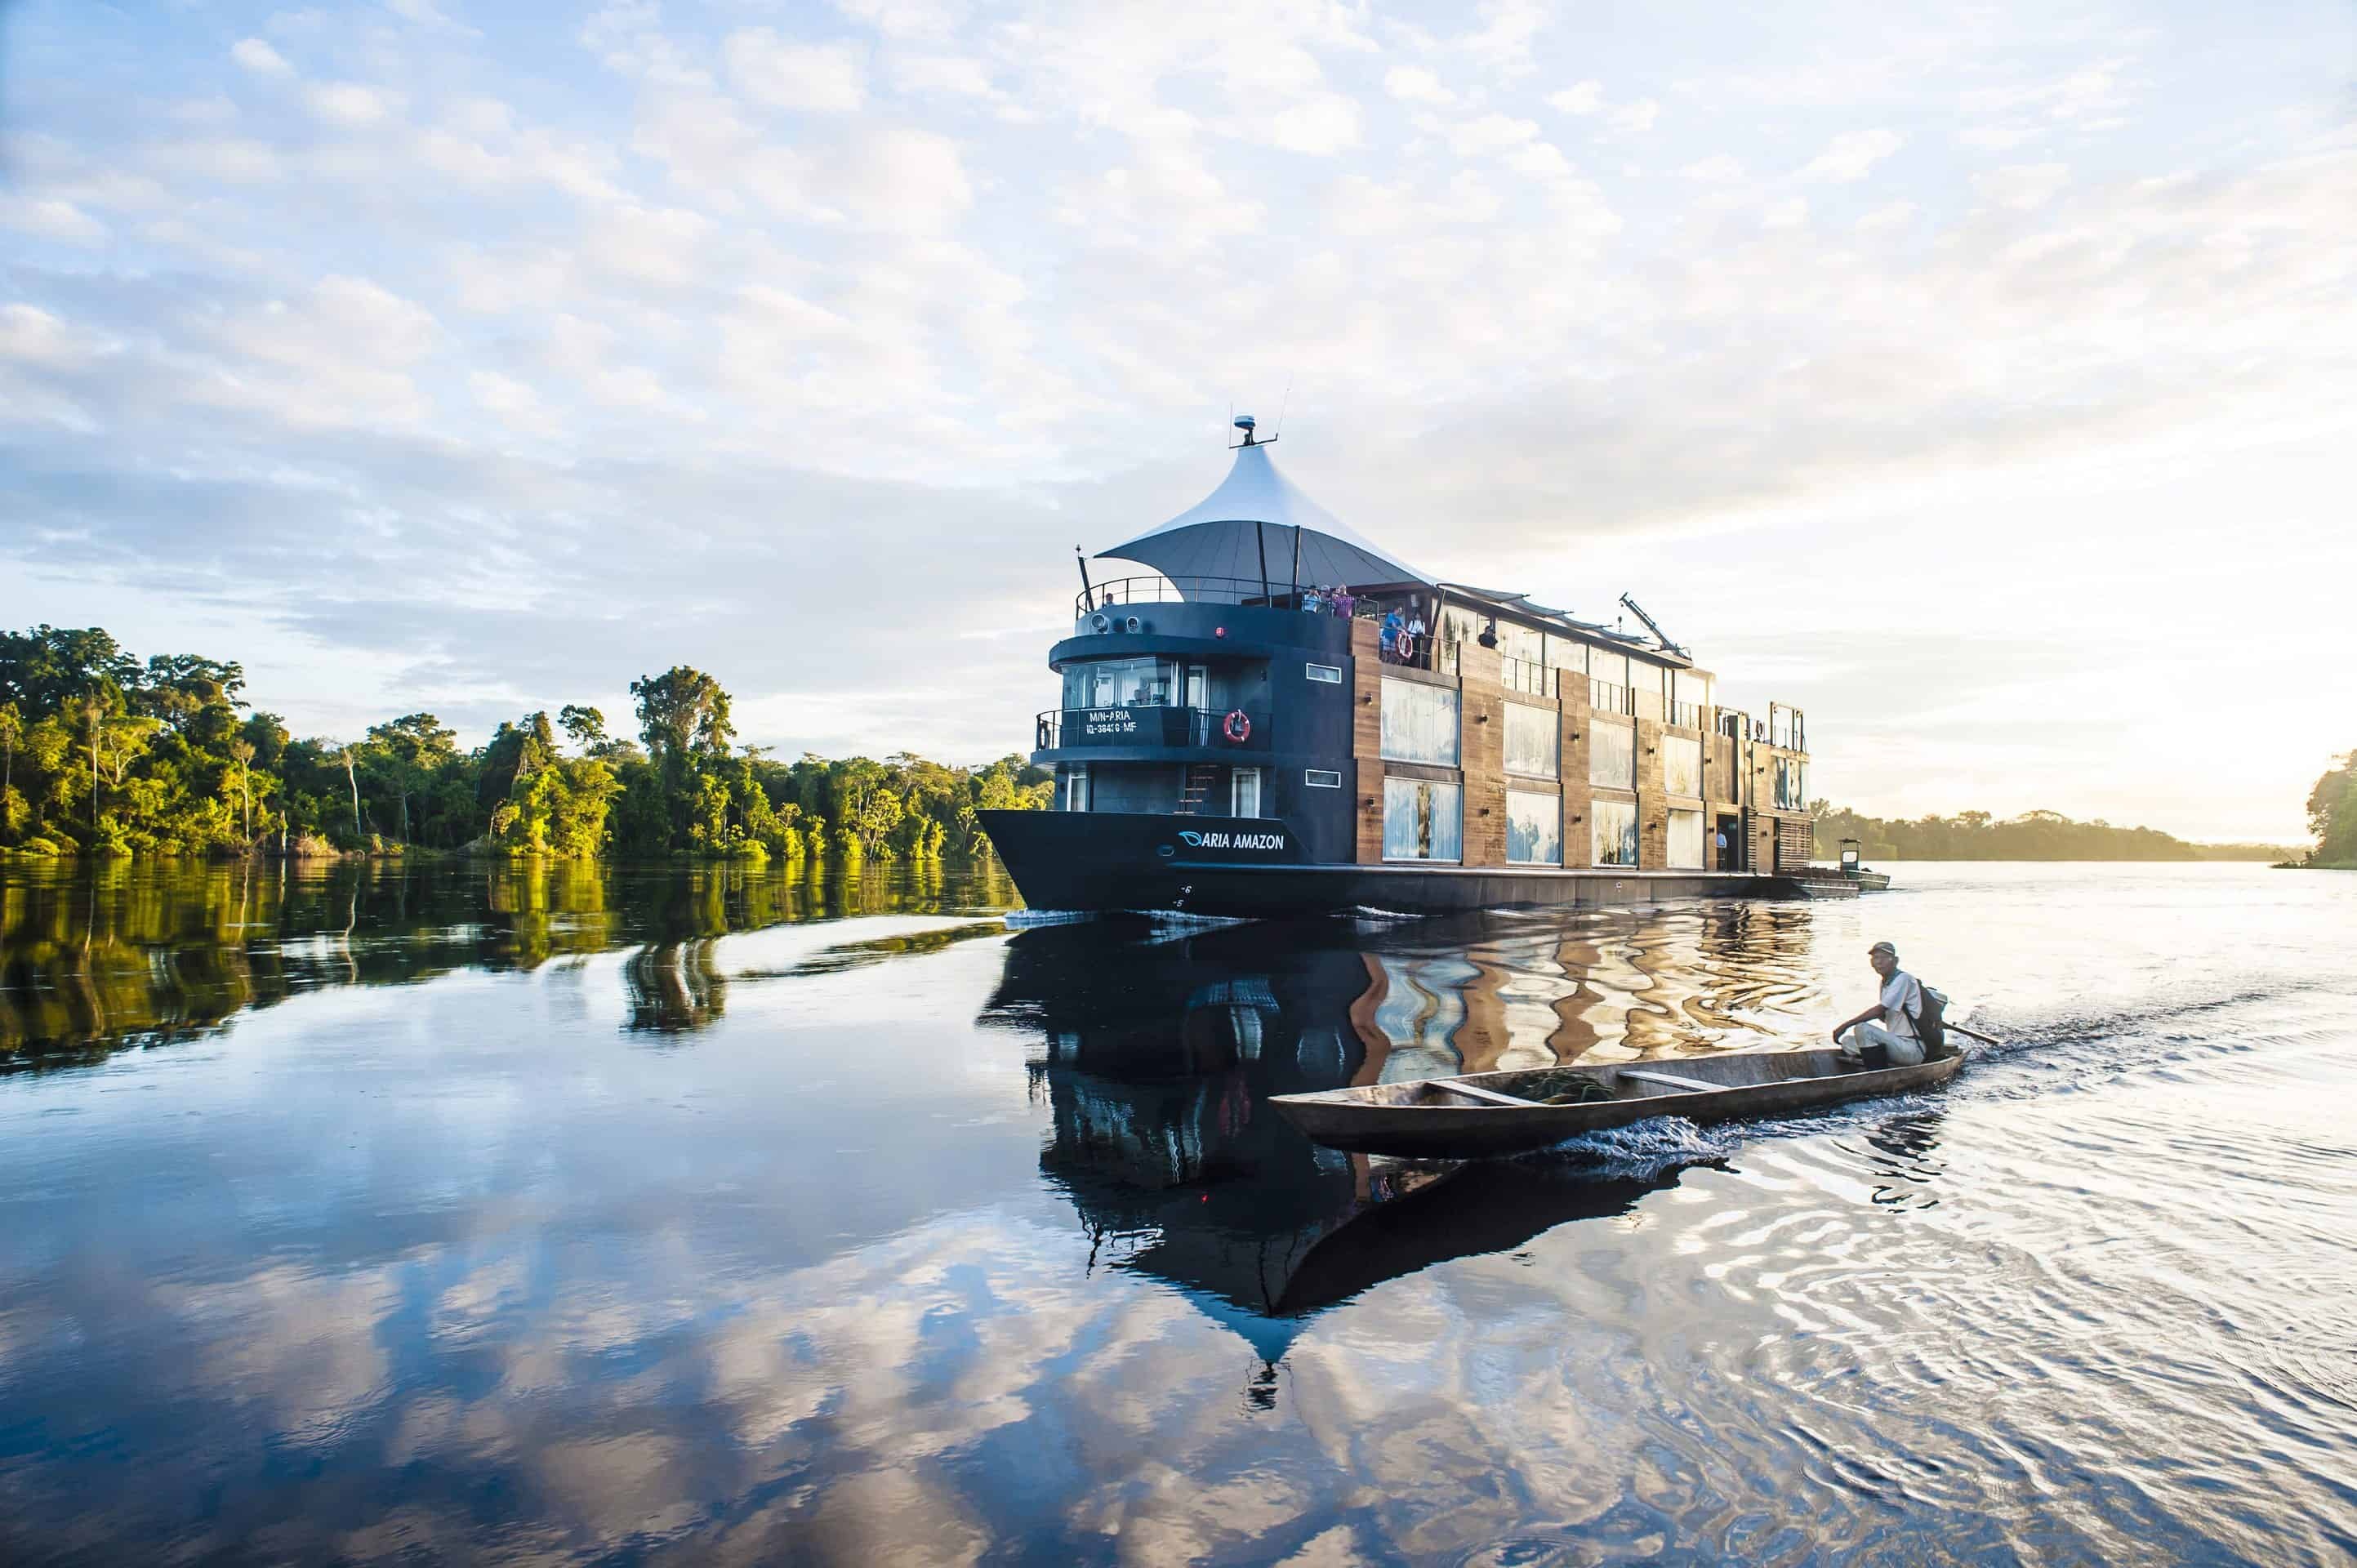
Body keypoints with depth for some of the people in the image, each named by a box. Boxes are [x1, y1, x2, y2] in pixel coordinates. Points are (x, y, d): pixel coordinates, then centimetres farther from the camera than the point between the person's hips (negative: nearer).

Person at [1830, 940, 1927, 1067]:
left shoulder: (1903, 978, -12)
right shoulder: (1885, 983, 15)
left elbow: (1879, 1010, -20)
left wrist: (1846, 1025, -18)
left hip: (1912, 1049, -9)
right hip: (1898, 1043, 9)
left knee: (1862, 1028, -25)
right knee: (1848, 1042, 2)